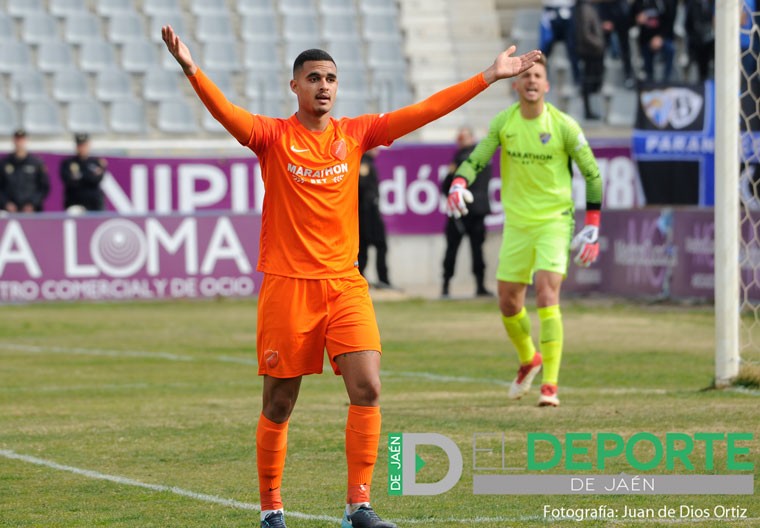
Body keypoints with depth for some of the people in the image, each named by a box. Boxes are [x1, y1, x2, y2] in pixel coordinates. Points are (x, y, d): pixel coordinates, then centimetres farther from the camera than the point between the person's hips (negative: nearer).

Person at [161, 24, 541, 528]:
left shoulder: (355, 133, 8)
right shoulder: (274, 136, -2)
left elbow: (423, 112, 8)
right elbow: (227, 113, -20)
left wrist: (489, 77, 5)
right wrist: (192, 70, -38)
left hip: (344, 283, 3)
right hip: (287, 284, -3)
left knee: (367, 389, -11)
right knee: (278, 406, 3)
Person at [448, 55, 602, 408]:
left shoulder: (563, 126, -8)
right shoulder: (503, 123, 0)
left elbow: (592, 175, 0)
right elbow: (476, 158, 2)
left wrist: (592, 228, -3)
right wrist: (459, 184, -21)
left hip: (554, 221, -4)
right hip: (516, 223, 4)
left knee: (546, 294, -19)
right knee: (508, 302, 8)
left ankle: (550, 385, -17)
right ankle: (528, 360, 38)